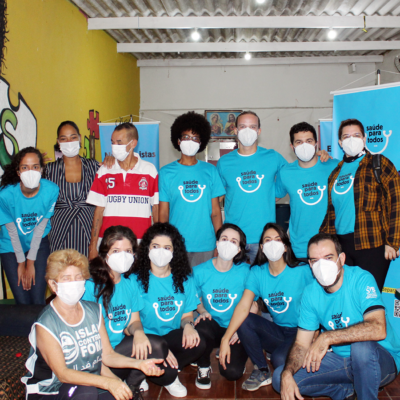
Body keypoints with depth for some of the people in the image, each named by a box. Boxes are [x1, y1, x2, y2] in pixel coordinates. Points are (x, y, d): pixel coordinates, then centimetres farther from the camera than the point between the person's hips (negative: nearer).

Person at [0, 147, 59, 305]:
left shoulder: (51, 190, -20)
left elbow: (41, 226, -11)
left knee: (38, 300, -1)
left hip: (39, 244, 1)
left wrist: (31, 262, -5)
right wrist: (21, 263, -2)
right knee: (23, 302, -2)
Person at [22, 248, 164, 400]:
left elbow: (107, 355, 3)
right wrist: (107, 382, -33)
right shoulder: (45, 325, -16)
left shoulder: (94, 311, 2)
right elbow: (62, 374, -22)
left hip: (92, 385, 4)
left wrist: (139, 363, -14)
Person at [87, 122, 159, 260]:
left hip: (140, 243, -1)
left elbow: (156, 208, 5)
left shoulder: (150, 171, 3)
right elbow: (99, 210, 6)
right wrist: (93, 246, 2)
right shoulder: (104, 171, 6)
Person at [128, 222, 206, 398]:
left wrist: (188, 325, -16)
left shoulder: (184, 279, 3)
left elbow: (187, 314, 10)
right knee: (168, 372, -30)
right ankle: (169, 378, 8)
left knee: (198, 343, -28)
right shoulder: (136, 280, -10)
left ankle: (170, 369, 0)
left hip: (172, 336, 4)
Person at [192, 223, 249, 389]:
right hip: (212, 327, 1)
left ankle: (238, 356, 19)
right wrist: (203, 311, -11)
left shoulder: (245, 272, -7)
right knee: (202, 327, -36)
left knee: (232, 372, -21)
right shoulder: (200, 271, -4)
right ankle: (203, 367, -3)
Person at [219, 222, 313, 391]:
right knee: (243, 321, -18)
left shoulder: (302, 271, -12)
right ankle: (262, 371, -1)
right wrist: (225, 339, -24)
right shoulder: (257, 272, -3)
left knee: (279, 359, -31)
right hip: (277, 331, 4)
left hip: (300, 333, -4)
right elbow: (243, 307, -13)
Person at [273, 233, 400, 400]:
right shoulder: (310, 293, -4)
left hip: (383, 359, -5)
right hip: (341, 360, 5)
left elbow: (378, 330, -34)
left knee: (361, 346, -39)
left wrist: (327, 337, -33)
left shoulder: (361, 279, -20)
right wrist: (287, 373, -23)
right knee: (280, 378, -7)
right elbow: (302, 345, -3)